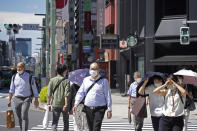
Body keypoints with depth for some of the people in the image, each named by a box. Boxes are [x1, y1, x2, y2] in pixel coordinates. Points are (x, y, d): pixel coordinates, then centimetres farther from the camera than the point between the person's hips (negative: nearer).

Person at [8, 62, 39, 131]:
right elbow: (11, 89, 10)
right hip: (17, 99, 4)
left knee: (24, 116, -17)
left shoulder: (29, 77, -5)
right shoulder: (14, 77, 4)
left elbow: (34, 88, 1)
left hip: (26, 99, -4)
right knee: (19, 117, 10)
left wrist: (36, 100, 3)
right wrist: (9, 100, 5)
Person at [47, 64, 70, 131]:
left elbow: (49, 94, -1)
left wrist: (48, 104, 6)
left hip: (55, 104, 1)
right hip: (64, 104, -1)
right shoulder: (66, 81, -6)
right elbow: (66, 94, -14)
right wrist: (66, 105, -14)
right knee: (66, 121, 16)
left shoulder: (52, 80, 0)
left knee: (55, 121, 0)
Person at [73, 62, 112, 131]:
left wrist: (109, 110, -4)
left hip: (99, 108, -4)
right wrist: (76, 103, -4)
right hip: (88, 108, 4)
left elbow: (108, 96, 0)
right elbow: (80, 93, 11)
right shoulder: (85, 80, 12)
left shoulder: (103, 81, 1)